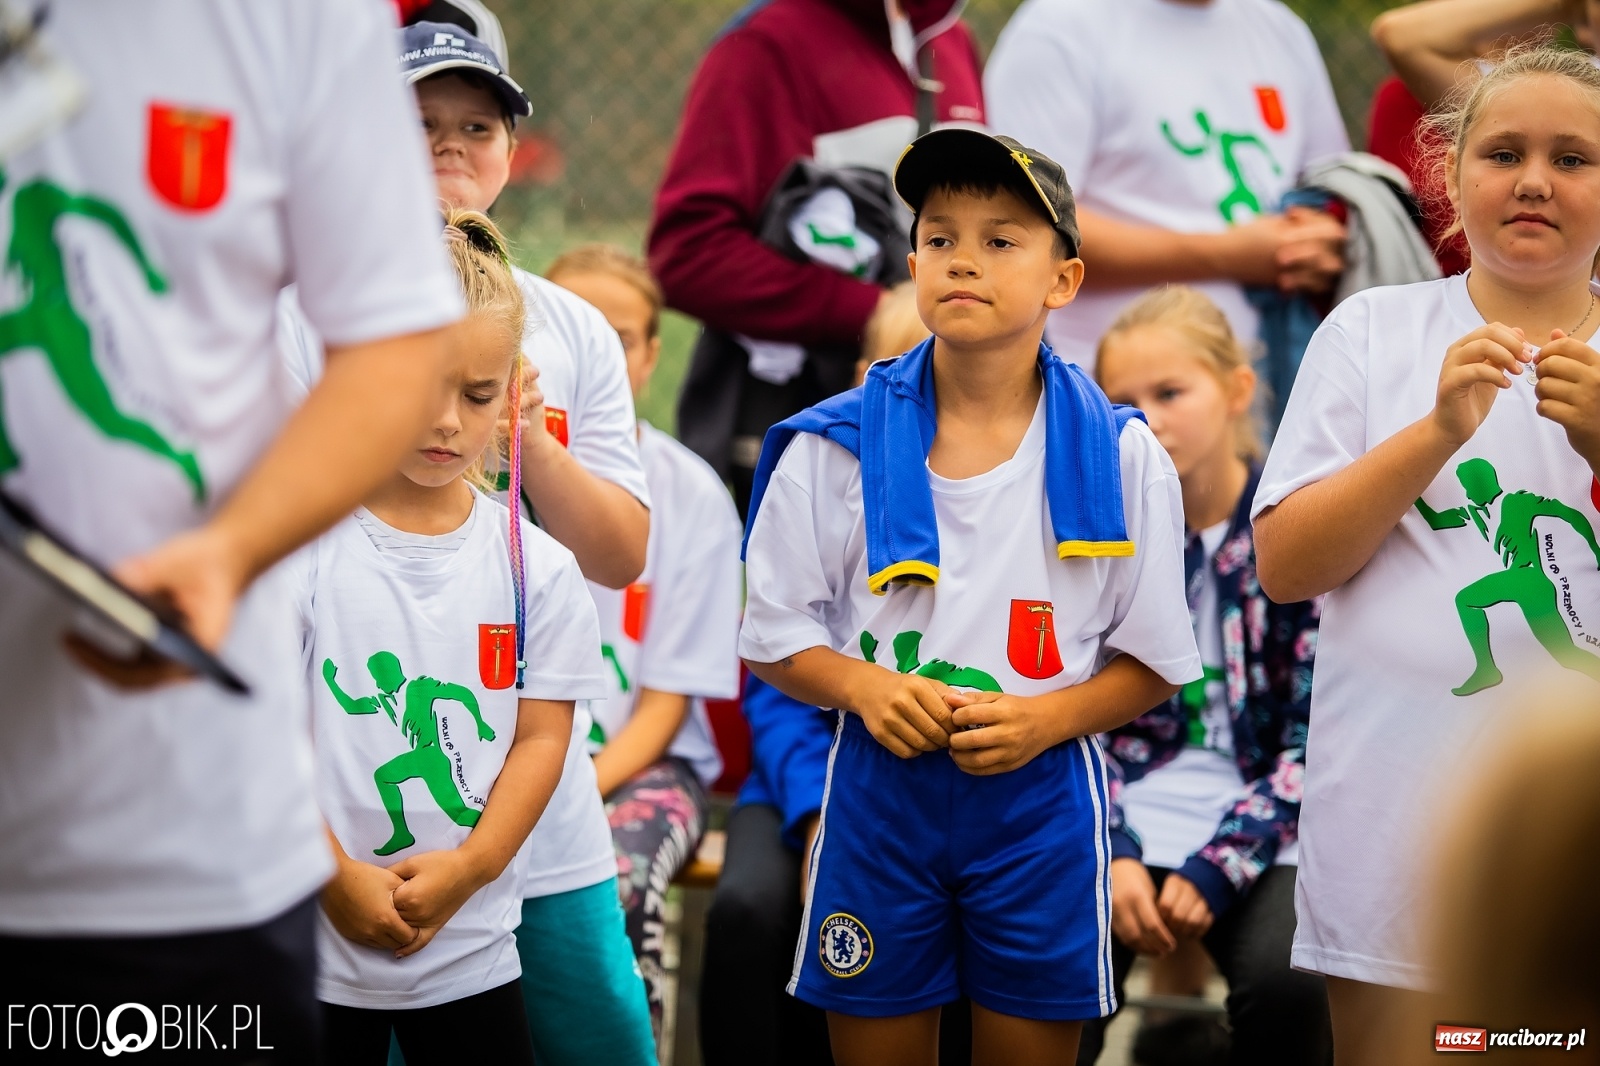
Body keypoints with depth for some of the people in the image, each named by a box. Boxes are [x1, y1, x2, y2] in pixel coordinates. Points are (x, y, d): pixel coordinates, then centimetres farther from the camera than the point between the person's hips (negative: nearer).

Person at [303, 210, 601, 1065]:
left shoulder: (535, 562, 3)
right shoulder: (300, 541, -5)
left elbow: (542, 736, 1)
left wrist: (468, 867, -11)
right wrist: (337, 875, -13)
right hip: (315, 946, -2)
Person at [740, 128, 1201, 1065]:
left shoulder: (1122, 457, -2)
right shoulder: (834, 448, -2)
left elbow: (1153, 664, 2)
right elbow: (774, 640, 3)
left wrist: (1045, 718, -16)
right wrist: (863, 686, -16)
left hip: (1041, 802, 0)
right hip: (878, 795, 1)